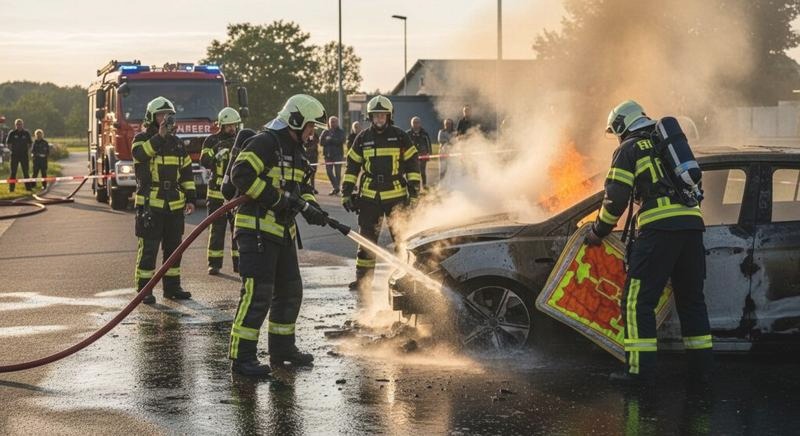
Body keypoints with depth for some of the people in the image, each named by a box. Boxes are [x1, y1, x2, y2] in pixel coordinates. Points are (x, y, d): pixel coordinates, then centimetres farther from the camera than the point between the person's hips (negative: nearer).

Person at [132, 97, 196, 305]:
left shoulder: (177, 143, 14)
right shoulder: (142, 139, -1)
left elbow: (187, 172, 17)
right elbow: (140, 153, -25)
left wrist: (190, 198, 10)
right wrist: (159, 136, -33)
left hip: (174, 205, 6)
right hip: (150, 204, -6)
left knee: (174, 246, 10)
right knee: (148, 248, -4)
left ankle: (172, 286, 20)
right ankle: (144, 290, 1)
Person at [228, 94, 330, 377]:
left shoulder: (295, 153, 18)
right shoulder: (264, 143, -12)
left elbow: (304, 188, 20)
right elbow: (241, 174, -23)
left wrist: (311, 209, -2)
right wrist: (278, 198, -23)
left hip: (283, 231, 10)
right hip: (257, 228, -10)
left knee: (290, 290, 16)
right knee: (257, 292, -14)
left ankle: (281, 348, 30)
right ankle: (241, 357, -11)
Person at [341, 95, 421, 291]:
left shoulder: (400, 137, 2)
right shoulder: (363, 139, 8)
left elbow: (412, 165, 3)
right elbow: (352, 167, 12)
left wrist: (414, 193, -2)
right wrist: (346, 194, 7)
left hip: (396, 196, -2)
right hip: (369, 197, 2)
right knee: (366, 238, 3)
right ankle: (363, 278, 9)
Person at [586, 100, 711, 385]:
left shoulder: (628, 149, 6)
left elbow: (616, 198, -1)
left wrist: (598, 232, 12)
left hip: (659, 227, -7)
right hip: (692, 225, 7)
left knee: (637, 300, -3)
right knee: (692, 298, 16)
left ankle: (641, 370, -8)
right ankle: (700, 365, 18)